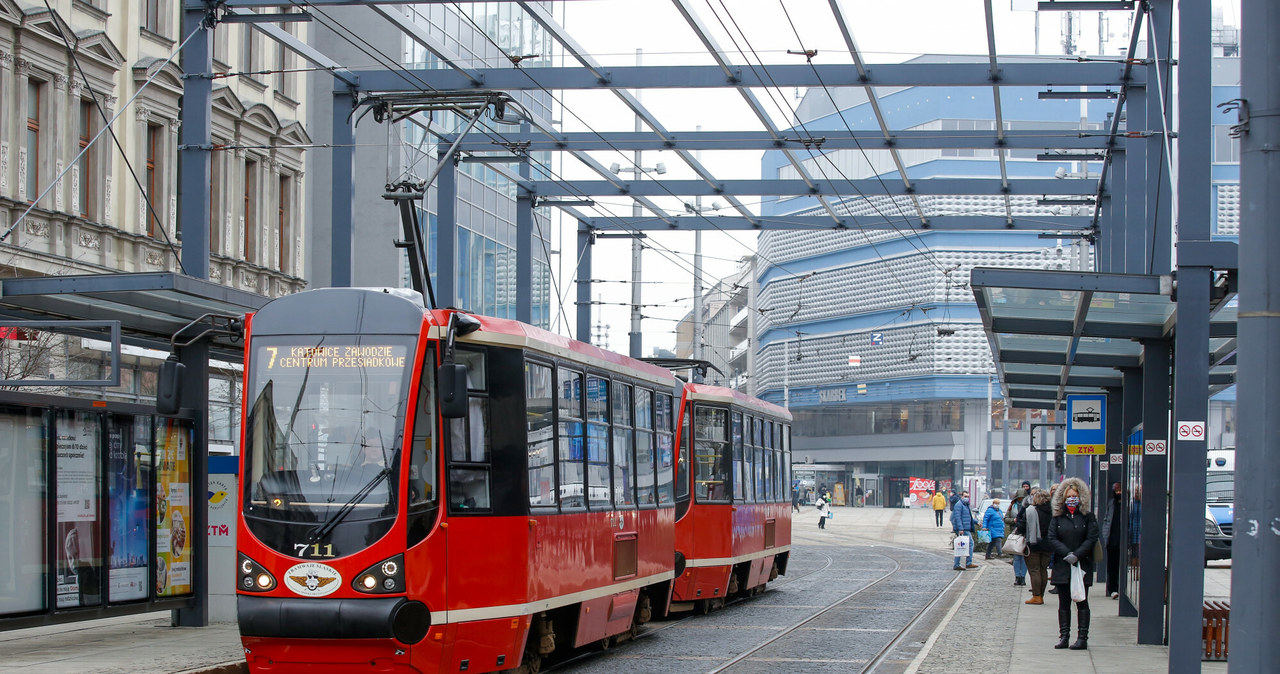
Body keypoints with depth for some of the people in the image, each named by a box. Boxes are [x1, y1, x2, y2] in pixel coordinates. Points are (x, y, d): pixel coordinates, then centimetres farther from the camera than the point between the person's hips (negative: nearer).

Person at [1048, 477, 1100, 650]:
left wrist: (1077, 555, -15)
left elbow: (1092, 539, -5)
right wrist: (1066, 554, -14)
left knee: (1081, 602, 0)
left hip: (1083, 565, -2)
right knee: (1064, 603, 6)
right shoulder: (1057, 518, 7)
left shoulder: (1088, 517, 3)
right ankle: (1064, 636, 10)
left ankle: (1082, 638, 0)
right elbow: (1052, 539, -1)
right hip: (1062, 566, 2)